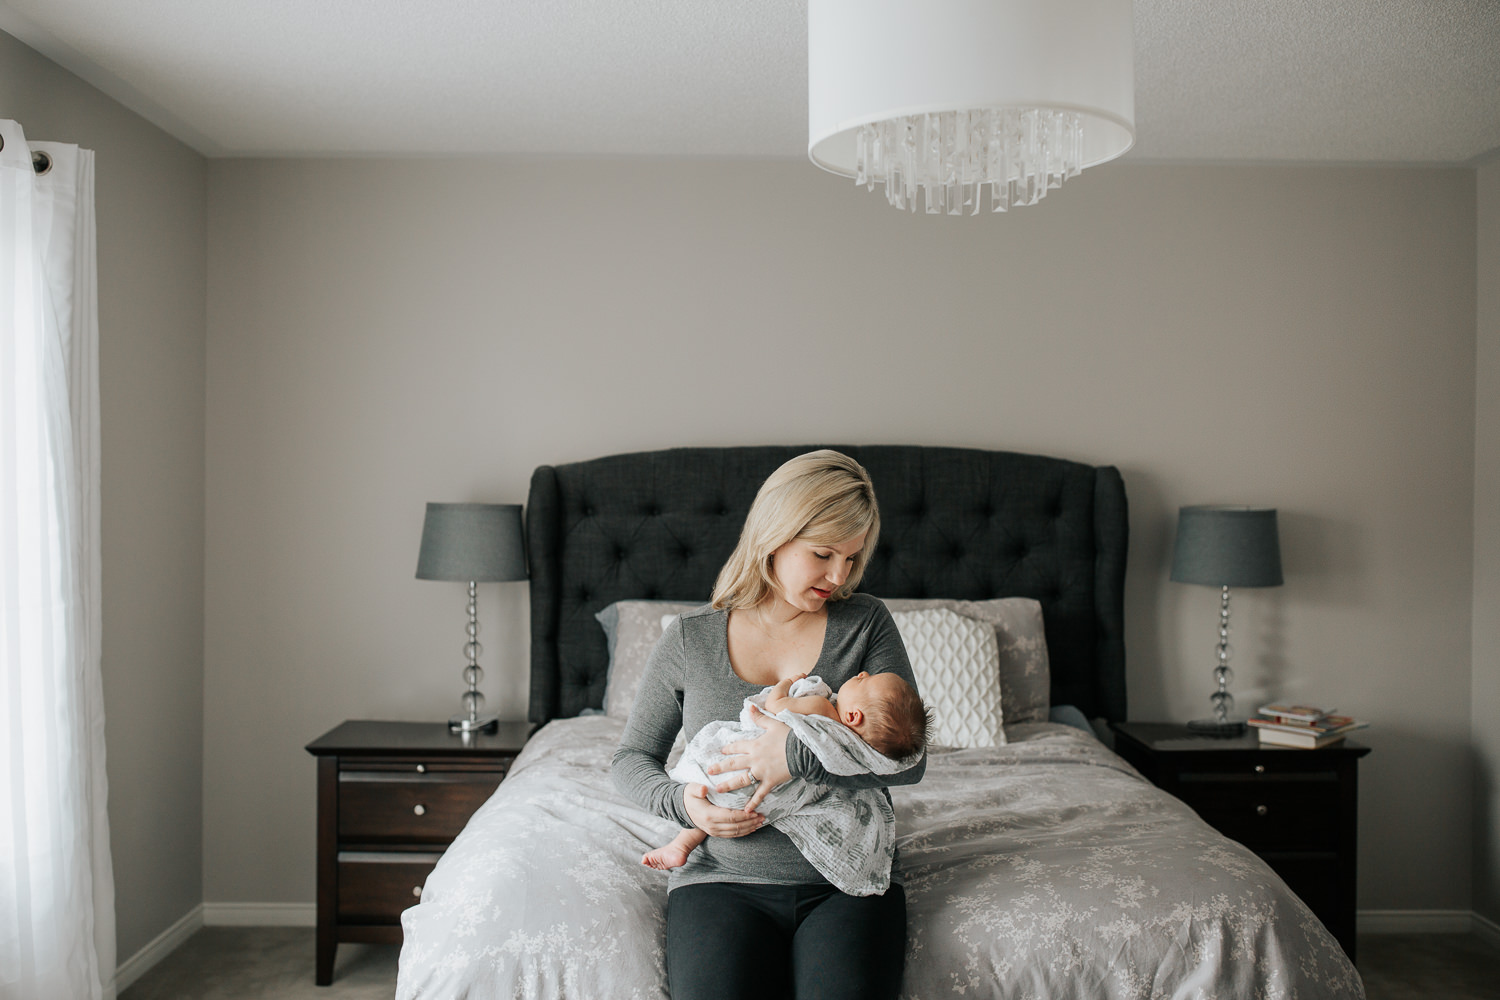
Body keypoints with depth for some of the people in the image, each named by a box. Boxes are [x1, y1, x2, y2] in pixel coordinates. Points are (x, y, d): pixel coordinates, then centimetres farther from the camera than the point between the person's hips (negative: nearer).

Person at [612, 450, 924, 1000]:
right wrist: (678, 801, -9)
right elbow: (633, 757, 12)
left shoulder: (865, 623, 3)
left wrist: (800, 754, -19)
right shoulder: (689, 640, 3)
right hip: (724, 879, 0)